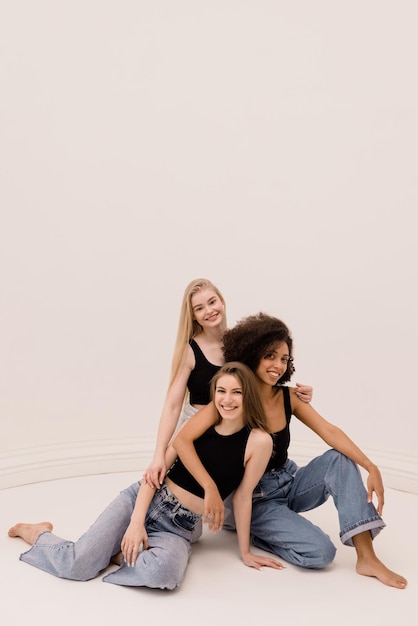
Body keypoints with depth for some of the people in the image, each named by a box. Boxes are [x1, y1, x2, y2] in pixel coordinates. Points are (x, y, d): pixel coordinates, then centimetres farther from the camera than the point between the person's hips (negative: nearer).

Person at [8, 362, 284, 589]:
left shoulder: (259, 440, -10)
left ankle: (127, 547, -3)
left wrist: (245, 551, 6)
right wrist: (137, 522, -13)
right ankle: (38, 533, 18)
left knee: (162, 572, -36)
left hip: (179, 529, -1)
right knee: (78, 565, -14)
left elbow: (242, 497, -1)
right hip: (143, 501, 1)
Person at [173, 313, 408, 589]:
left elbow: (330, 432, -14)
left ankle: (366, 557, -16)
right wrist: (211, 489, -37)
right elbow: (183, 440, -27)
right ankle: (250, 529, 2)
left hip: (289, 482, 6)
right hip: (255, 497, -5)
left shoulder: (289, 397, -5)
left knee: (339, 459, -18)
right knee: (321, 551, -20)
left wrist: (372, 468, -28)